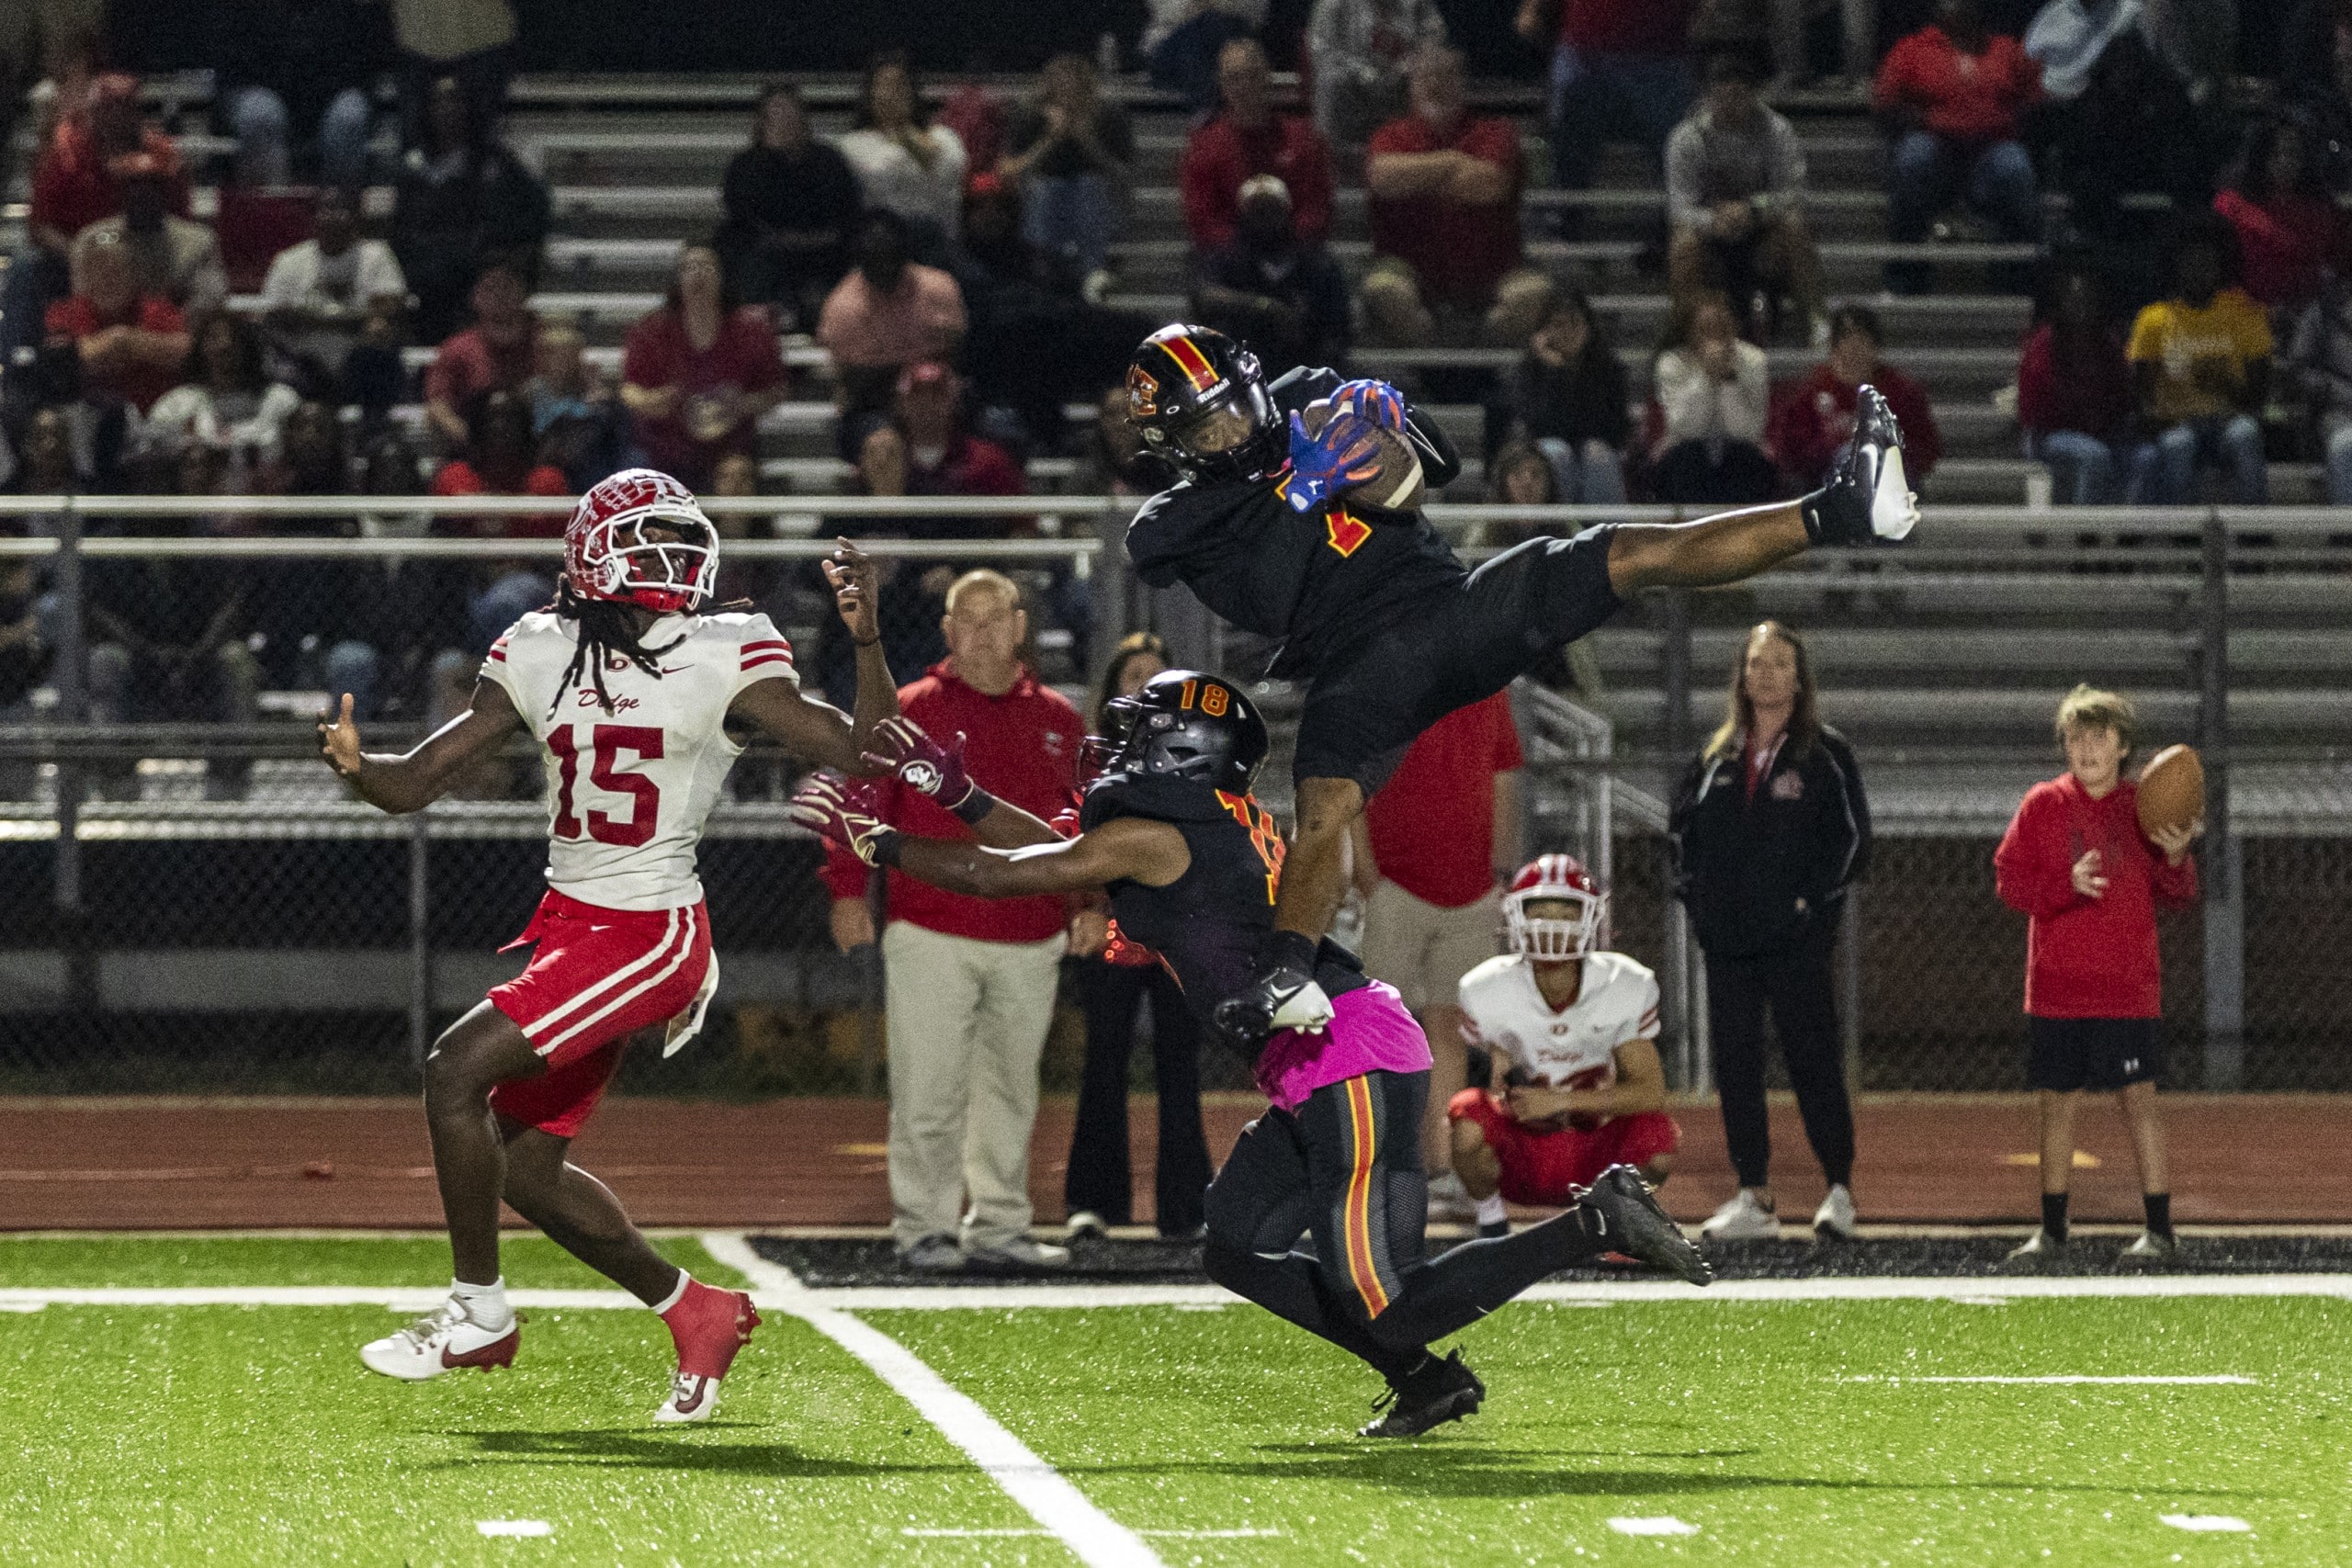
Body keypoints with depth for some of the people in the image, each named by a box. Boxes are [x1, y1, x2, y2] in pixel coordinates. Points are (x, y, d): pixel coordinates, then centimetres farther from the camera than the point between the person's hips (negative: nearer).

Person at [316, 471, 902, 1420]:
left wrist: (866, 639, -25)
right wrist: (356, 765, -17)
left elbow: (860, 754, -12)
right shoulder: (542, 657, 5)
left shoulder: (722, 661, -8)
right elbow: (417, 782, 5)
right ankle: (697, 1316, 27)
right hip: (570, 923, 7)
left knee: (457, 1071, -18)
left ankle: (478, 1313, -3)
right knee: (525, 1170, 10)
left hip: (650, 938, -7)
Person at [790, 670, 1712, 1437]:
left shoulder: (1152, 836, -11)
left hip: (1351, 1066, -10)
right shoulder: (1216, 821, 17)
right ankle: (1425, 1382, 12)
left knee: (1388, 1309, -11)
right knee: (1236, 1250, 13)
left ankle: (1597, 1222, -8)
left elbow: (1006, 876, -3)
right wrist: (957, 792, 29)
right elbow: (1065, 855, 29)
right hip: (1316, 1079, 10)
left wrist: (879, 844, 8)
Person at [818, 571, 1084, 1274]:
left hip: (1031, 944, 4)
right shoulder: (908, 713, 0)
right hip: (930, 936, -4)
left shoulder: (1059, 720, 12)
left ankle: (999, 1228, 14)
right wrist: (849, 891, -10)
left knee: (1010, 1090, 8)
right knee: (929, 1091, -6)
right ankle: (925, 1230, -2)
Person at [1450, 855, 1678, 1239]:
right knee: (1468, 1112, -33)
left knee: (1657, 1136, -30)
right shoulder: (1487, 992, -12)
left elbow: (1651, 1092, -16)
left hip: (1594, 1156, 1)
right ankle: (1491, 1220, -2)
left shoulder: (1627, 987, -11)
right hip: (1520, 1154, -1)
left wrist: (1559, 1101, -27)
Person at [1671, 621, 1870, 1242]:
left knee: (1813, 1061, -5)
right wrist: (1693, 889, 8)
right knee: (1734, 1063, 3)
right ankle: (1754, 1197, 7)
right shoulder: (1719, 755, 13)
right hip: (1727, 939, 5)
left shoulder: (1825, 754, 0)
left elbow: (1852, 837, -3)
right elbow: (1683, 823, 20)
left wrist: (1813, 899, -10)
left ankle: (1840, 1188, 3)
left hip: (1796, 938, -5)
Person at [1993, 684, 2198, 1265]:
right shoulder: (2043, 805, 4)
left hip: (2127, 987, -1)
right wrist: (2069, 885, -16)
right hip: (2056, 987, 1)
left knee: (2138, 1098, -3)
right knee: (2056, 1103, 6)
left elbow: (2177, 898, 7)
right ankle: (2052, 1231, 16)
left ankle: (2159, 1228, 1)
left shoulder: (2144, 807, 4)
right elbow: (2009, 880, -2)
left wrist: (2175, 858, -14)